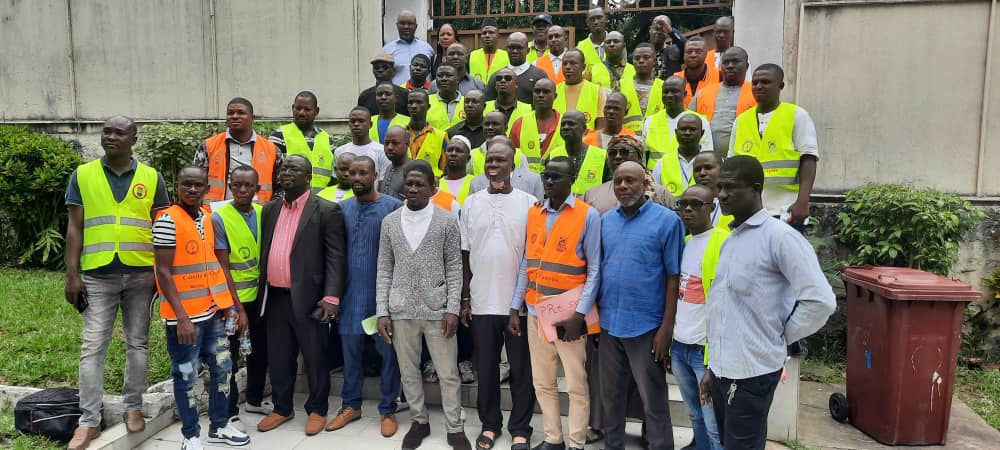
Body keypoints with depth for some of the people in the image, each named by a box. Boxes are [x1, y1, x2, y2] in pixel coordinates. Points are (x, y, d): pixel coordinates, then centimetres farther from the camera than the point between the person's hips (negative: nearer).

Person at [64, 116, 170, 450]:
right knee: (92, 348, 1)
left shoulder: (152, 178, 4)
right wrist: (72, 275, -3)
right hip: (97, 276, 0)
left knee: (138, 344, 9)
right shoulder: (82, 175, 5)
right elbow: (75, 228, 3)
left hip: (141, 274, 0)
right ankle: (88, 421, 8)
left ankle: (133, 407, 23)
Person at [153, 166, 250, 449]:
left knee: (222, 369, 14)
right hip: (184, 316, -7)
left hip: (214, 311, 7)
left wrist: (236, 305, 11)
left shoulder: (211, 219, 8)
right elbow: (163, 272, -15)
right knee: (187, 377, 5)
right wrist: (182, 317, -20)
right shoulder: (167, 220, -12)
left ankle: (219, 426, 29)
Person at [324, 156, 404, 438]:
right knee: (350, 350, 13)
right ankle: (351, 405, 29)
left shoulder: (394, 207, -6)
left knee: (388, 351, 6)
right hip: (351, 294, 4)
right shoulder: (342, 208, 6)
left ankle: (388, 410, 20)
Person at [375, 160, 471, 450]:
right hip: (401, 311, 2)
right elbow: (384, 270, 6)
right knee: (408, 371, 12)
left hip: (437, 310, -2)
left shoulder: (447, 222, -1)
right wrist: (382, 312, 0)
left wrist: (452, 309, -8)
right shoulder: (390, 222, 5)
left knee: (448, 373, 4)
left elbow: (454, 269, -1)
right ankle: (419, 421, 30)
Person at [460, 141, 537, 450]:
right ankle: (489, 423, 29)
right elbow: (465, 256, 8)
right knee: (486, 368, 12)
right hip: (482, 301, 2)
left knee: (521, 369, 8)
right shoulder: (471, 203, 5)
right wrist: (465, 299, 6)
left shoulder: (529, 203, -2)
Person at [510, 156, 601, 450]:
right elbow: (526, 264, 9)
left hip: (568, 314, -5)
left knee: (576, 384, 5)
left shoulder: (588, 216, -7)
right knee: (542, 382, 14)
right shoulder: (534, 213, 8)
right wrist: (515, 308, 7)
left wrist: (578, 315, -15)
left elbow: (594, 270, -9)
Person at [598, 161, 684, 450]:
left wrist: (666, 328, -13)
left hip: (646, 327, -5)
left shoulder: (666, 220, -7)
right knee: (610, 396, 17)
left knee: (654, 401, 6)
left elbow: (674, 277, -9)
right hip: (608, 324, 5)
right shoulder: (606, 221, 8)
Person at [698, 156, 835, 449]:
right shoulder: (730, 240, 12)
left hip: (751, 372, -7)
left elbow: (820, 301, -18)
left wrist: (781, 338, -7)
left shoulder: (780, 236, -13)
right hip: (723, 369, 8)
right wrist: (713, 368, 16)